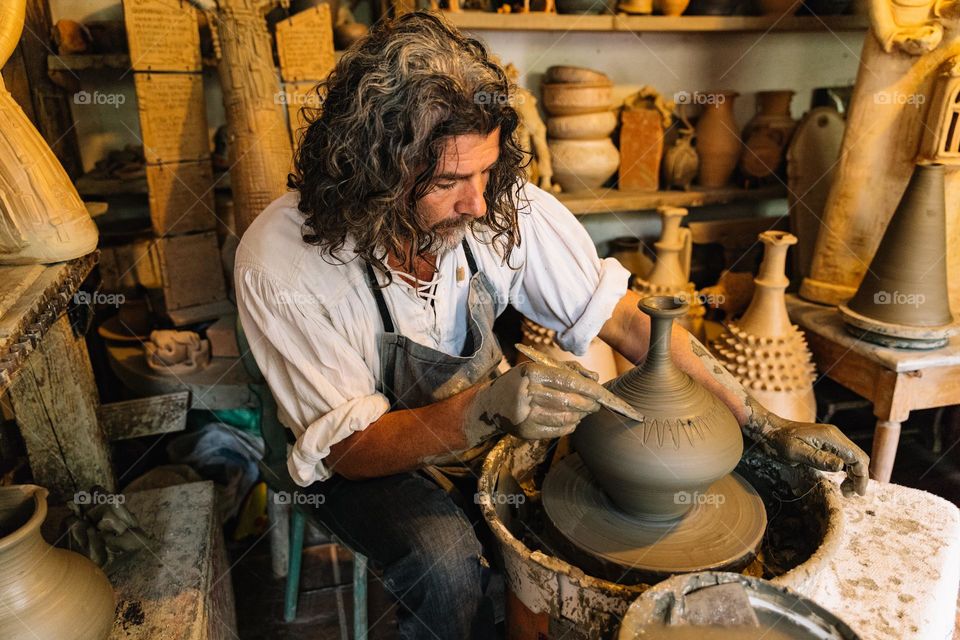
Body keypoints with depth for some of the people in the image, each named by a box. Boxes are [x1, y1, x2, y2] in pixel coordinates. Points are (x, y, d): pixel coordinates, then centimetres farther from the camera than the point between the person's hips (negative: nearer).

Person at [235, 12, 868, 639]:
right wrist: (487, 407, -41)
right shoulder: (280, 263, -27)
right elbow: (349, 448, -23)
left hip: (486, 423, 3)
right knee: (446, 560, -31)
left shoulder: (505, 204, -20)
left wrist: (766, 424, -14)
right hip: (367, 460, -2)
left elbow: (626, 319, -13)